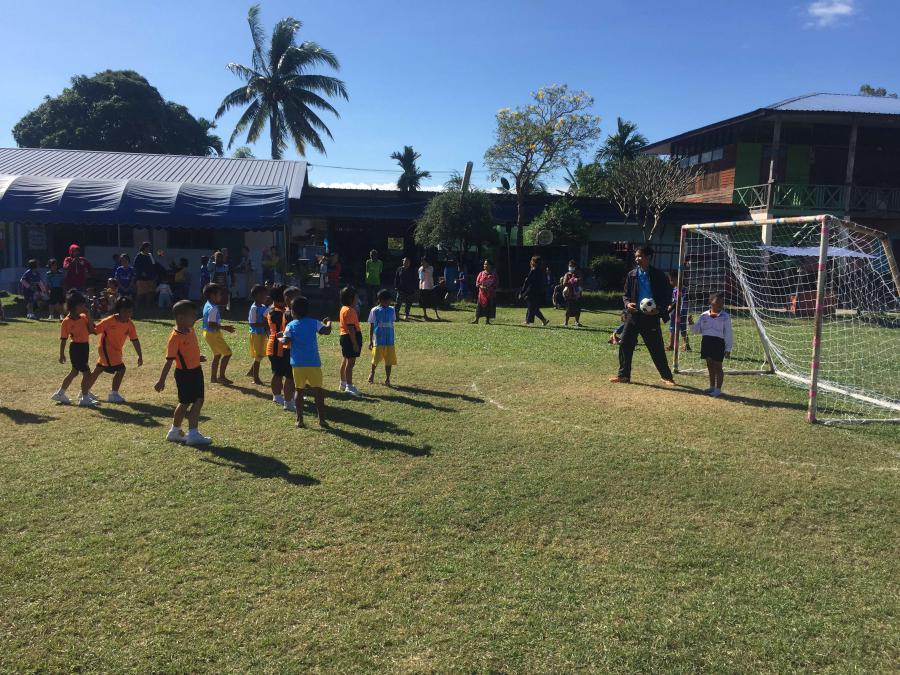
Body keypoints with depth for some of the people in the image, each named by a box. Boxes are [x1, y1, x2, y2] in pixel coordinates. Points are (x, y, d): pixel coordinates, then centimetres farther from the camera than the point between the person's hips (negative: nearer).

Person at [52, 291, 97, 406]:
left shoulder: (84, 317, 5)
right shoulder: (66, 321, -11)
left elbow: (91, 330, -5)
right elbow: (63, 339, -8)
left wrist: (88, 316, -7)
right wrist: (62, 354, -7)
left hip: (85, 347, 7)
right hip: (76, 348, -7)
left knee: (74, 372, 19)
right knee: (87, 373, -6)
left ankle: (60, 394, 33)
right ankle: (85, 398, 6)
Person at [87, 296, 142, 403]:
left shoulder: (129, 324, -6)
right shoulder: (109, 321, -22)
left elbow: (135, 340, -4)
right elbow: (94, 330, -12)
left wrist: (140, 356, -6)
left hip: (116, 350, 7)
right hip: (106, 348, -7)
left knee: (98, 370, 20)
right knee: (120, 369, -15)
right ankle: (113, 395, -3)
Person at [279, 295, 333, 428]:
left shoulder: (290, 325, 1)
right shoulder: (314, 323, 2)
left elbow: (286, 342, -11)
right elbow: (326, 331, -10)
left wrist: (280, 339, 10)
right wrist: (328, 323, 10)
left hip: (297, 363, 1)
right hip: (313, 363, 0)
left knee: (299, 391, 9)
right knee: (318, 390, 3)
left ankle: (299, 420, 10)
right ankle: (322, 419, 1)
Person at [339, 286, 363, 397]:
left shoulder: (345, 308, 12)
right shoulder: (349, 310, -20)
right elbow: (351, 328, -24)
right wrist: (355, 343, -24)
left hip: (345, 337, 11)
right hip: (350, 337, -11)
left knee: (346, 360, 19)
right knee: (351, 362, -9)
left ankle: (343, 383, 30)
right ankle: (349, 387, -7)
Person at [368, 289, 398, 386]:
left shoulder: (391, 310, 6)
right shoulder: (375, 311, -4)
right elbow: (371, 326, 0)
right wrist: (370, 340, -2)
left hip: (390, 341, 3)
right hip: (378, 341, -3)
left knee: (389, 360, 1)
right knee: (376, 359, 5)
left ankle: (387, 379, 13)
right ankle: (372, 373, 32)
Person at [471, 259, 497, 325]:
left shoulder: (493, 275, 3)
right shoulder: (481, 274, 7)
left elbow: (495, 285, 2)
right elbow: (477, 283, 5)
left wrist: (490, 288, -14)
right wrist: (481, 286, -14)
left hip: (490, 294, -1)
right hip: (482, 293, 1)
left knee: (489, 306, -1)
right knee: (480, 305, -3)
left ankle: (487, 320, 6)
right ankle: (476, 319, 0)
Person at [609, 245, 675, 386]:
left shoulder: (658, 275, -4)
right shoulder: (632, 275, 4)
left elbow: (667, 295, -1)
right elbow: (625, 294, 10)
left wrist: (659, 309, -16)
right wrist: (627, 303, -11)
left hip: (651, 316, -3)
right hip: (634, 315, 3)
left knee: (657, 348, 2)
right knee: (625, 344, -1)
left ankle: (666, 377, 17)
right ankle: (623, 375, 11)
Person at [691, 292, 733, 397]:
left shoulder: (725, 317, -2)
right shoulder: (704, 315, 8)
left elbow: (728, 334, -2)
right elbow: (697, 329, 13)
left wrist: (728, 349, -5)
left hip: (718, 342, -4)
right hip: (706, 341, 4)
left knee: (717, 367, -1)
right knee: (710, 366, 13)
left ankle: (718, 389, 9)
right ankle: (712, 387, 26)